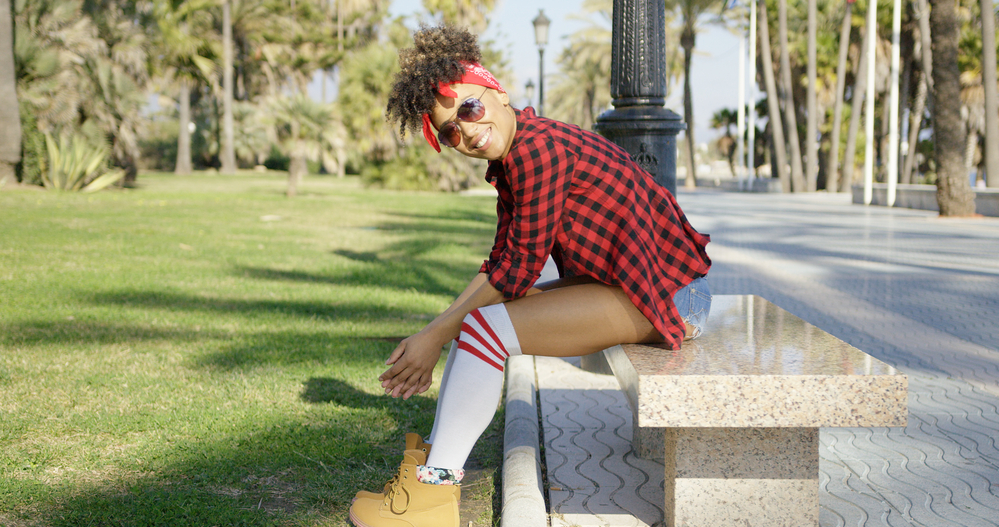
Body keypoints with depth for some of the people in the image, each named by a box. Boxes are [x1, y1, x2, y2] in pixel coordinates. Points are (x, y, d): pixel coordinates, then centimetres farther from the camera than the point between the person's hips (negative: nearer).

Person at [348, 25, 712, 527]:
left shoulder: (536, 148, -21)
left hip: (668, 296, -10)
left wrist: (438, 336, -10)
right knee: (473, 317, 9)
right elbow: (498, 264, 12)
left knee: (486, 326, -17)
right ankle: (438, 460, 12)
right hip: (621, 279, 10)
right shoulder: (509, 159, 10)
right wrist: (433, 333, 3)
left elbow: (520, 268, -18)